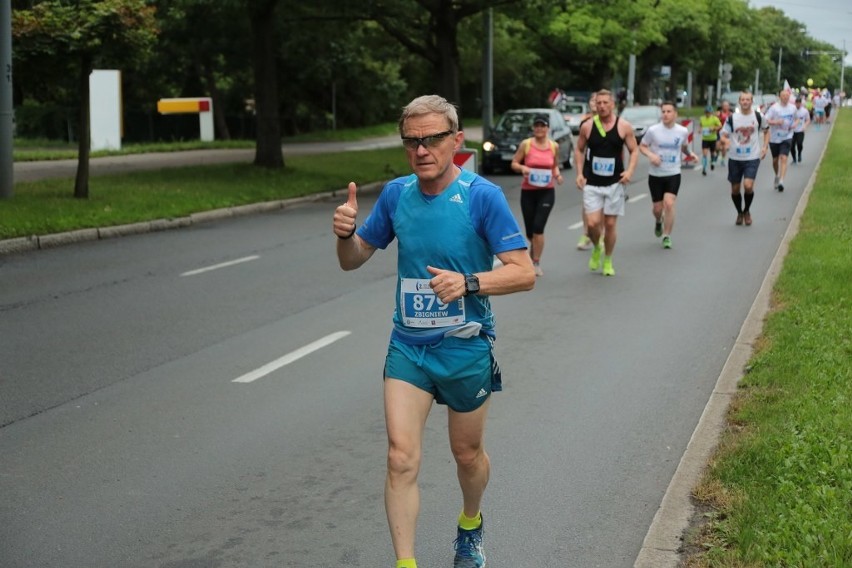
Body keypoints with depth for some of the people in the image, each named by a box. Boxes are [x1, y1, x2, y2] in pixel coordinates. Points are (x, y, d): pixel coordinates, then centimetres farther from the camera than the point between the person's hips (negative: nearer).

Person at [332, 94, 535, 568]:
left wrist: (468, 283, -32)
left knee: (467, 453, 17)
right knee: (402, 458, -9)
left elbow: (524, 273, -16)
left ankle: (470, 526, 46)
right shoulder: (396, 194, -1)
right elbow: (353, 260, 9)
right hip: (408, 346, 3)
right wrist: (345, 233, -14)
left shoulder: (483, 196, -14)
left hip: (466, 349, -2)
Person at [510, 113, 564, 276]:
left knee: (538, 227, -15)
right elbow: (514, 163, 1)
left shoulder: (554, 146, 2)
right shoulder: (526, 144, -4)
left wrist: (557, 174, -3)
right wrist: (522, 168, -19)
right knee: (530, 231, 8)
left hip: (547, 192, 0)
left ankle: (536, 263, -5)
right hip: (528, 192, 1)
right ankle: (534, 249, 43)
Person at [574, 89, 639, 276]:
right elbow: (579, 150, 11)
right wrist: (580, 173, 0)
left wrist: (629, 171, -13)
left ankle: (608, 261, 23)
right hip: (591, 183, 0)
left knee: (610, 224, 4)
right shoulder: (587, 126, -1)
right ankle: (596, 248, 21)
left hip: (614, 183, 0)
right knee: (593, 223, -11)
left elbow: (634, 150, 3)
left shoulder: (624, 126, -3)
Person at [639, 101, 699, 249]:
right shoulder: (653, 130, -9)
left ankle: (667, 236, -2)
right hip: (655, 174, 0)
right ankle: (658, 222, 45)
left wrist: (690, 153, -1)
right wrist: (650, 155, -18)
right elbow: (642, 146, 0)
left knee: (669, 203, -17)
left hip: (673, 174, 0)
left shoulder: (683, 131, -2)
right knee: (657, 207, 8)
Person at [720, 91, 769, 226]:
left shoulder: (758, 116, -1)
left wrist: (765, 146, 1)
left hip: (752, 158, -2)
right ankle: (739, 212, 34)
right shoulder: (732, 118, -3)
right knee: (735, 189, 8)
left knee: (748, 185, -18)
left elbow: (766, 131, 15)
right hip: (735, 158, 2)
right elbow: (724, 135, -3)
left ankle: (747, 211, 9)